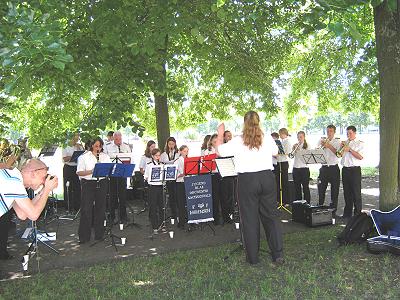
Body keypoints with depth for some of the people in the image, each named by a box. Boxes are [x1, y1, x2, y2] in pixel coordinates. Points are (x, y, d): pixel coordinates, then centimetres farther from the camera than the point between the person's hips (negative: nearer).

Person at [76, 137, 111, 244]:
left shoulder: (105, 157, 10)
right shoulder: (84, 157, 1)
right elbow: (79, 172, -5)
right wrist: (91, 171, -20)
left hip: (101, 183, 3)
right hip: (88, 184, -3)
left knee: (100, 209, 7)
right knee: (86, 210, -3)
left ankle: (99, 234, 19)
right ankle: (84, 236, 6)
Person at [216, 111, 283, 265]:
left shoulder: (238, 141, -8)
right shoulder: (268, 139, 3)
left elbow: (220, 150, 2)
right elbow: (275, 151, 22)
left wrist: (220, 134, 15)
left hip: (247, 180, -3)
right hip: (267, 178, 3)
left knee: (249, 218, 7)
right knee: (271, 215, 12)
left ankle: (253, 257, 16)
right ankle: (278, 254, 16)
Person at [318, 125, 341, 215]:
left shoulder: (337, 141, 4)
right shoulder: (322, 141, 12)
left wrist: (329, 146, -20)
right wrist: (322, 145, -12)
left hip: (334, 168, -2)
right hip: (324, 168, 2)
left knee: (334, 190, 1)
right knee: (321, 189, 5)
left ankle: (333, 210, 11)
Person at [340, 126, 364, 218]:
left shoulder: (360, 143, -3)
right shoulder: (345, 143, 15)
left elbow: (360, 157, -15)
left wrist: (350, 149, -17)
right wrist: (342, 147, -2)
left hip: (355, 170, -6)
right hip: (345, 169, 6)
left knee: (356, 193, -2)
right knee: (347, 192, 10)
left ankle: (358, 214, 5)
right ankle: (347, 213, 19)